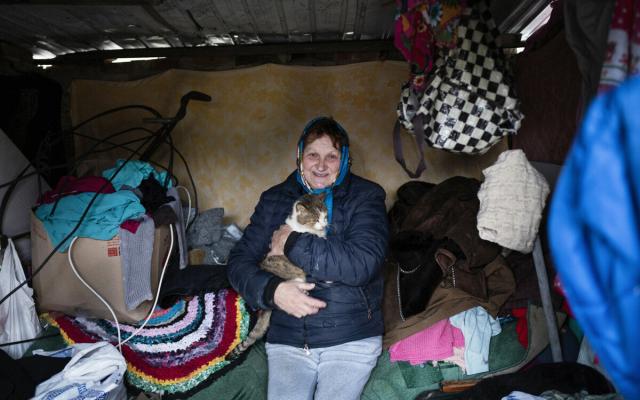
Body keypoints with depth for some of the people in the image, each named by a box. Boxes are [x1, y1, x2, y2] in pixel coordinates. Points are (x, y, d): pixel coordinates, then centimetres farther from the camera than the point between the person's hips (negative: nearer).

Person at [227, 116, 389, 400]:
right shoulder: (274, 199, 10)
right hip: (286, 339, 2)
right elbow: (239, 261, 5)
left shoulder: (366, 196, 0)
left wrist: (293, 244, -11)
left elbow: (364, 263, -15)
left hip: (351, 338, -1)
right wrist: (272, 290, -15)